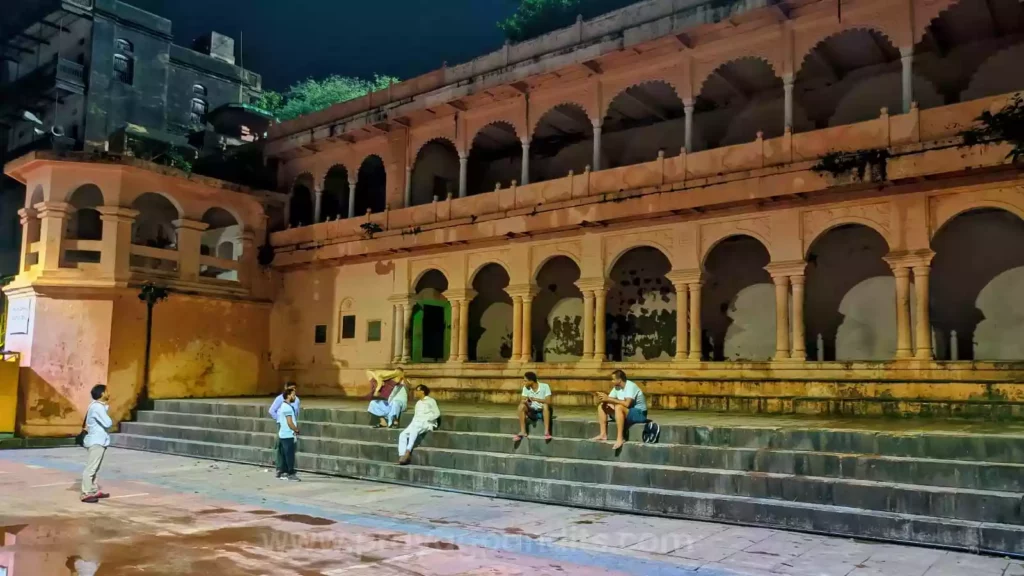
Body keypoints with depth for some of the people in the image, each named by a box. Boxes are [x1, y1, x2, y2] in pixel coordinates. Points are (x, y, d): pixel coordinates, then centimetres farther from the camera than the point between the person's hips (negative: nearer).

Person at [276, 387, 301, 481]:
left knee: (284, 454, 12)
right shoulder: (287, 407, -17)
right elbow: (290, 423, -20)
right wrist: (297, 430, -5)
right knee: (290, 455, -4)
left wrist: (295, 428, 10)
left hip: (284, 434, 10)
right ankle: (291, 473, 0)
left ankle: (282, 472, 16)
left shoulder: (284, 406, 14)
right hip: (288, 435, -10)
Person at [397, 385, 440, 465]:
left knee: (414, 429, -39)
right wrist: (412, 423, 3)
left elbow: (437, 413, -5)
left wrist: (425, 419, -13)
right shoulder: (418, 403, 27)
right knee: (402, 435, -20)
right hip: (416, 424, 7)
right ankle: (403, 456, -30)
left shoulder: (430, 401, 5)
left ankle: (408, 451, -43)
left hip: (426, 424, -7)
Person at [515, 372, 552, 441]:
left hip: (543, 412, -4)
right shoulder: (526, 388, -4)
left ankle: (547, 432, -36)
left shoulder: (545, 386, -16)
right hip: (532, 412, 4)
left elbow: (548, 401, -26)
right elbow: (523, 401, -8)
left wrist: (535, 399, -38)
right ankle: (523, 432, -21)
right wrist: (525, 402, -33)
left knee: (545, 405, -36)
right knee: (521, 406, -23)